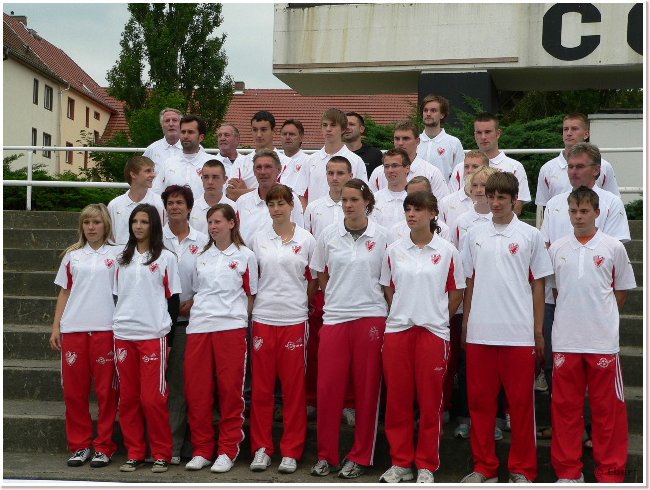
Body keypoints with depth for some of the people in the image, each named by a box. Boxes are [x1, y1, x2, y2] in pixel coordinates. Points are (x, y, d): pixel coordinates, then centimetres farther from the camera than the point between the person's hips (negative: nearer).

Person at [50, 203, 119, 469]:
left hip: (105, 329, -3)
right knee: (73, 389, 4)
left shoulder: (116, 254, 5)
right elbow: (64, 292, 15)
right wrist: (56, 326, 8)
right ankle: (80, 445, 15)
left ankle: (104, 447, 8)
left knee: (106, 390, -1)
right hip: (73, 329, 3)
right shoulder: (72, 255, 14)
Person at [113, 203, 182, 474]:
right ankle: (134, 453, 14)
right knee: (128, 397, 5)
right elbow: (117, 296, 17)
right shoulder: (122, 258, 14)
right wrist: (116, 327, 10)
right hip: (123, 335, 4)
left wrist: (168, 337, -3)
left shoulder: (166, 258, 2)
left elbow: (173, 299, 1)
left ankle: (161, 454, 5)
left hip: (153, 335, -4)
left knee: (153, 398, -6)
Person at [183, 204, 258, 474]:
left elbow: (251, 295, 7)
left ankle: (227, 451, 8)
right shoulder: (202, 256, 15)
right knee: (197, 390, 3)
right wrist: (198, 311, 8)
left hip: (231, 327, -4)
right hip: (199, 327, 4)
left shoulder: (245, 256, 4)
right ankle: (202, 449, 13)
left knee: (230, 389, -1)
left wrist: (239, 318, -2)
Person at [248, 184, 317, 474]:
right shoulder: (258, 239, 7)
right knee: (261, 387, 5)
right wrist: (253, 310, 8)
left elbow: (314, 281, 8)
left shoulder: (306, 240, 2)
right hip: (263, 320, 2)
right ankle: (261, 448, 15)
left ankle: (291, 452, 11)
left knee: (294, 387, 3)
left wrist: (302, 303, 6)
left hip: (294, 320, -2)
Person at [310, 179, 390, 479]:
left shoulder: (381, 236, -1)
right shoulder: (328, 235, 3)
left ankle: (360, 457, 15)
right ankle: (326, 454, 14)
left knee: (367, 389, 3)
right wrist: (337, 299, 8)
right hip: (334, 318, 2)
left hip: (371, 318, -1)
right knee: (327, 387, 0)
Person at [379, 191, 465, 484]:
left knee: (430, 400, 2)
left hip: (433, 332, -2)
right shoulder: (394, 250, 6)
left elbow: (456, 292, 5)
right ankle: (400, 462, 17)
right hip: (398, 330, 3)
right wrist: (403, 314, 5)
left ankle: (426, 466, 14)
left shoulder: (447, 251, -1)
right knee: (397, 398, 6)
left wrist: (437, 317, 4)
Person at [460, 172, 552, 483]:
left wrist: (539, 332, 1)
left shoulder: (530, 236, 2)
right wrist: (465, 324, 8)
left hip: (519, 333, -2)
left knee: (521, 402, 4)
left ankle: (522, 469, 14)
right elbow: (469, 283, 13)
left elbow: (538, 285, 4)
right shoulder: (475, 235, 8)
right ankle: (484, 467, 18)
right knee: (480, 401, 8)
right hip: (480, 332, 3)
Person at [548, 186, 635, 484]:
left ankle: (610, 473, 13)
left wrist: (599, 313, 3)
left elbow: (621, 293, 7)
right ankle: (568, 471, 19)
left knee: (608, 408, 3)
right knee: (565, 406, 8)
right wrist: (573, 313, 8)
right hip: (565, 341, 2)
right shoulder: (556, 249, 5)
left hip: (603, 341, -2)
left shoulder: (613, 247, -1)